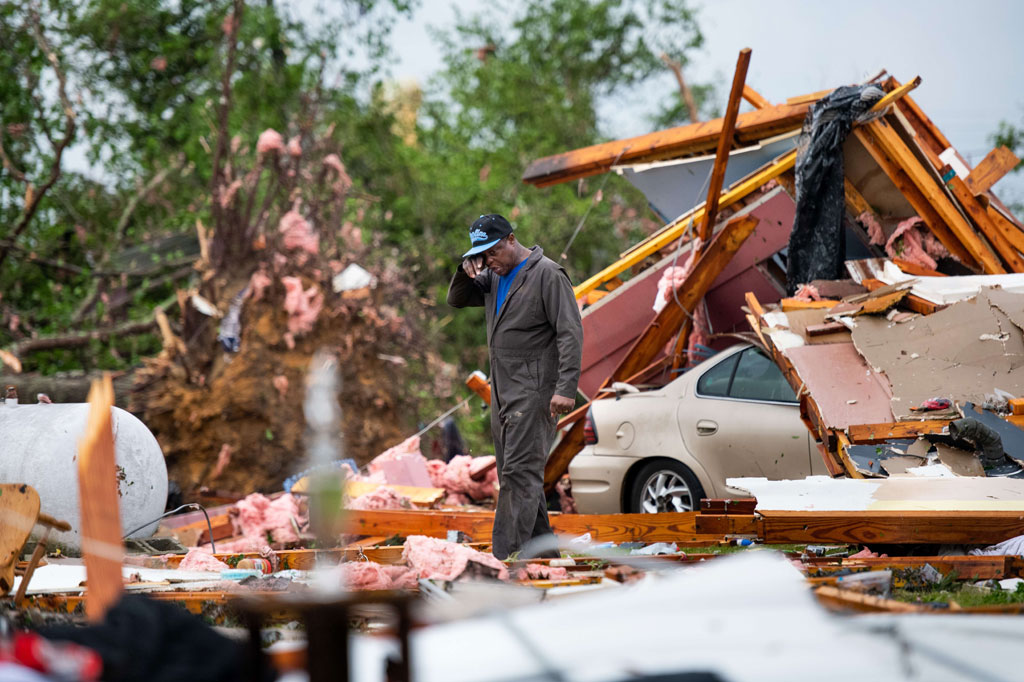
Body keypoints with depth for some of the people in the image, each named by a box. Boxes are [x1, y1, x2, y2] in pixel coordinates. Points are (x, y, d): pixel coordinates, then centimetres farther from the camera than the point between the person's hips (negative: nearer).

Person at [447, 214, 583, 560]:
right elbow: (457, 300, 23)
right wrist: (466, 271, 1)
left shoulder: (547, 275, -10)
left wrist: (566, 388, -22)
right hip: (502, 389, 9)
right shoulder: (493, 277, 14)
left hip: (533, 390, -9)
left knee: (520, 471, -12)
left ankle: (506, 556, -17)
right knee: (512, 471, 11)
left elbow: (570, 333, -15)